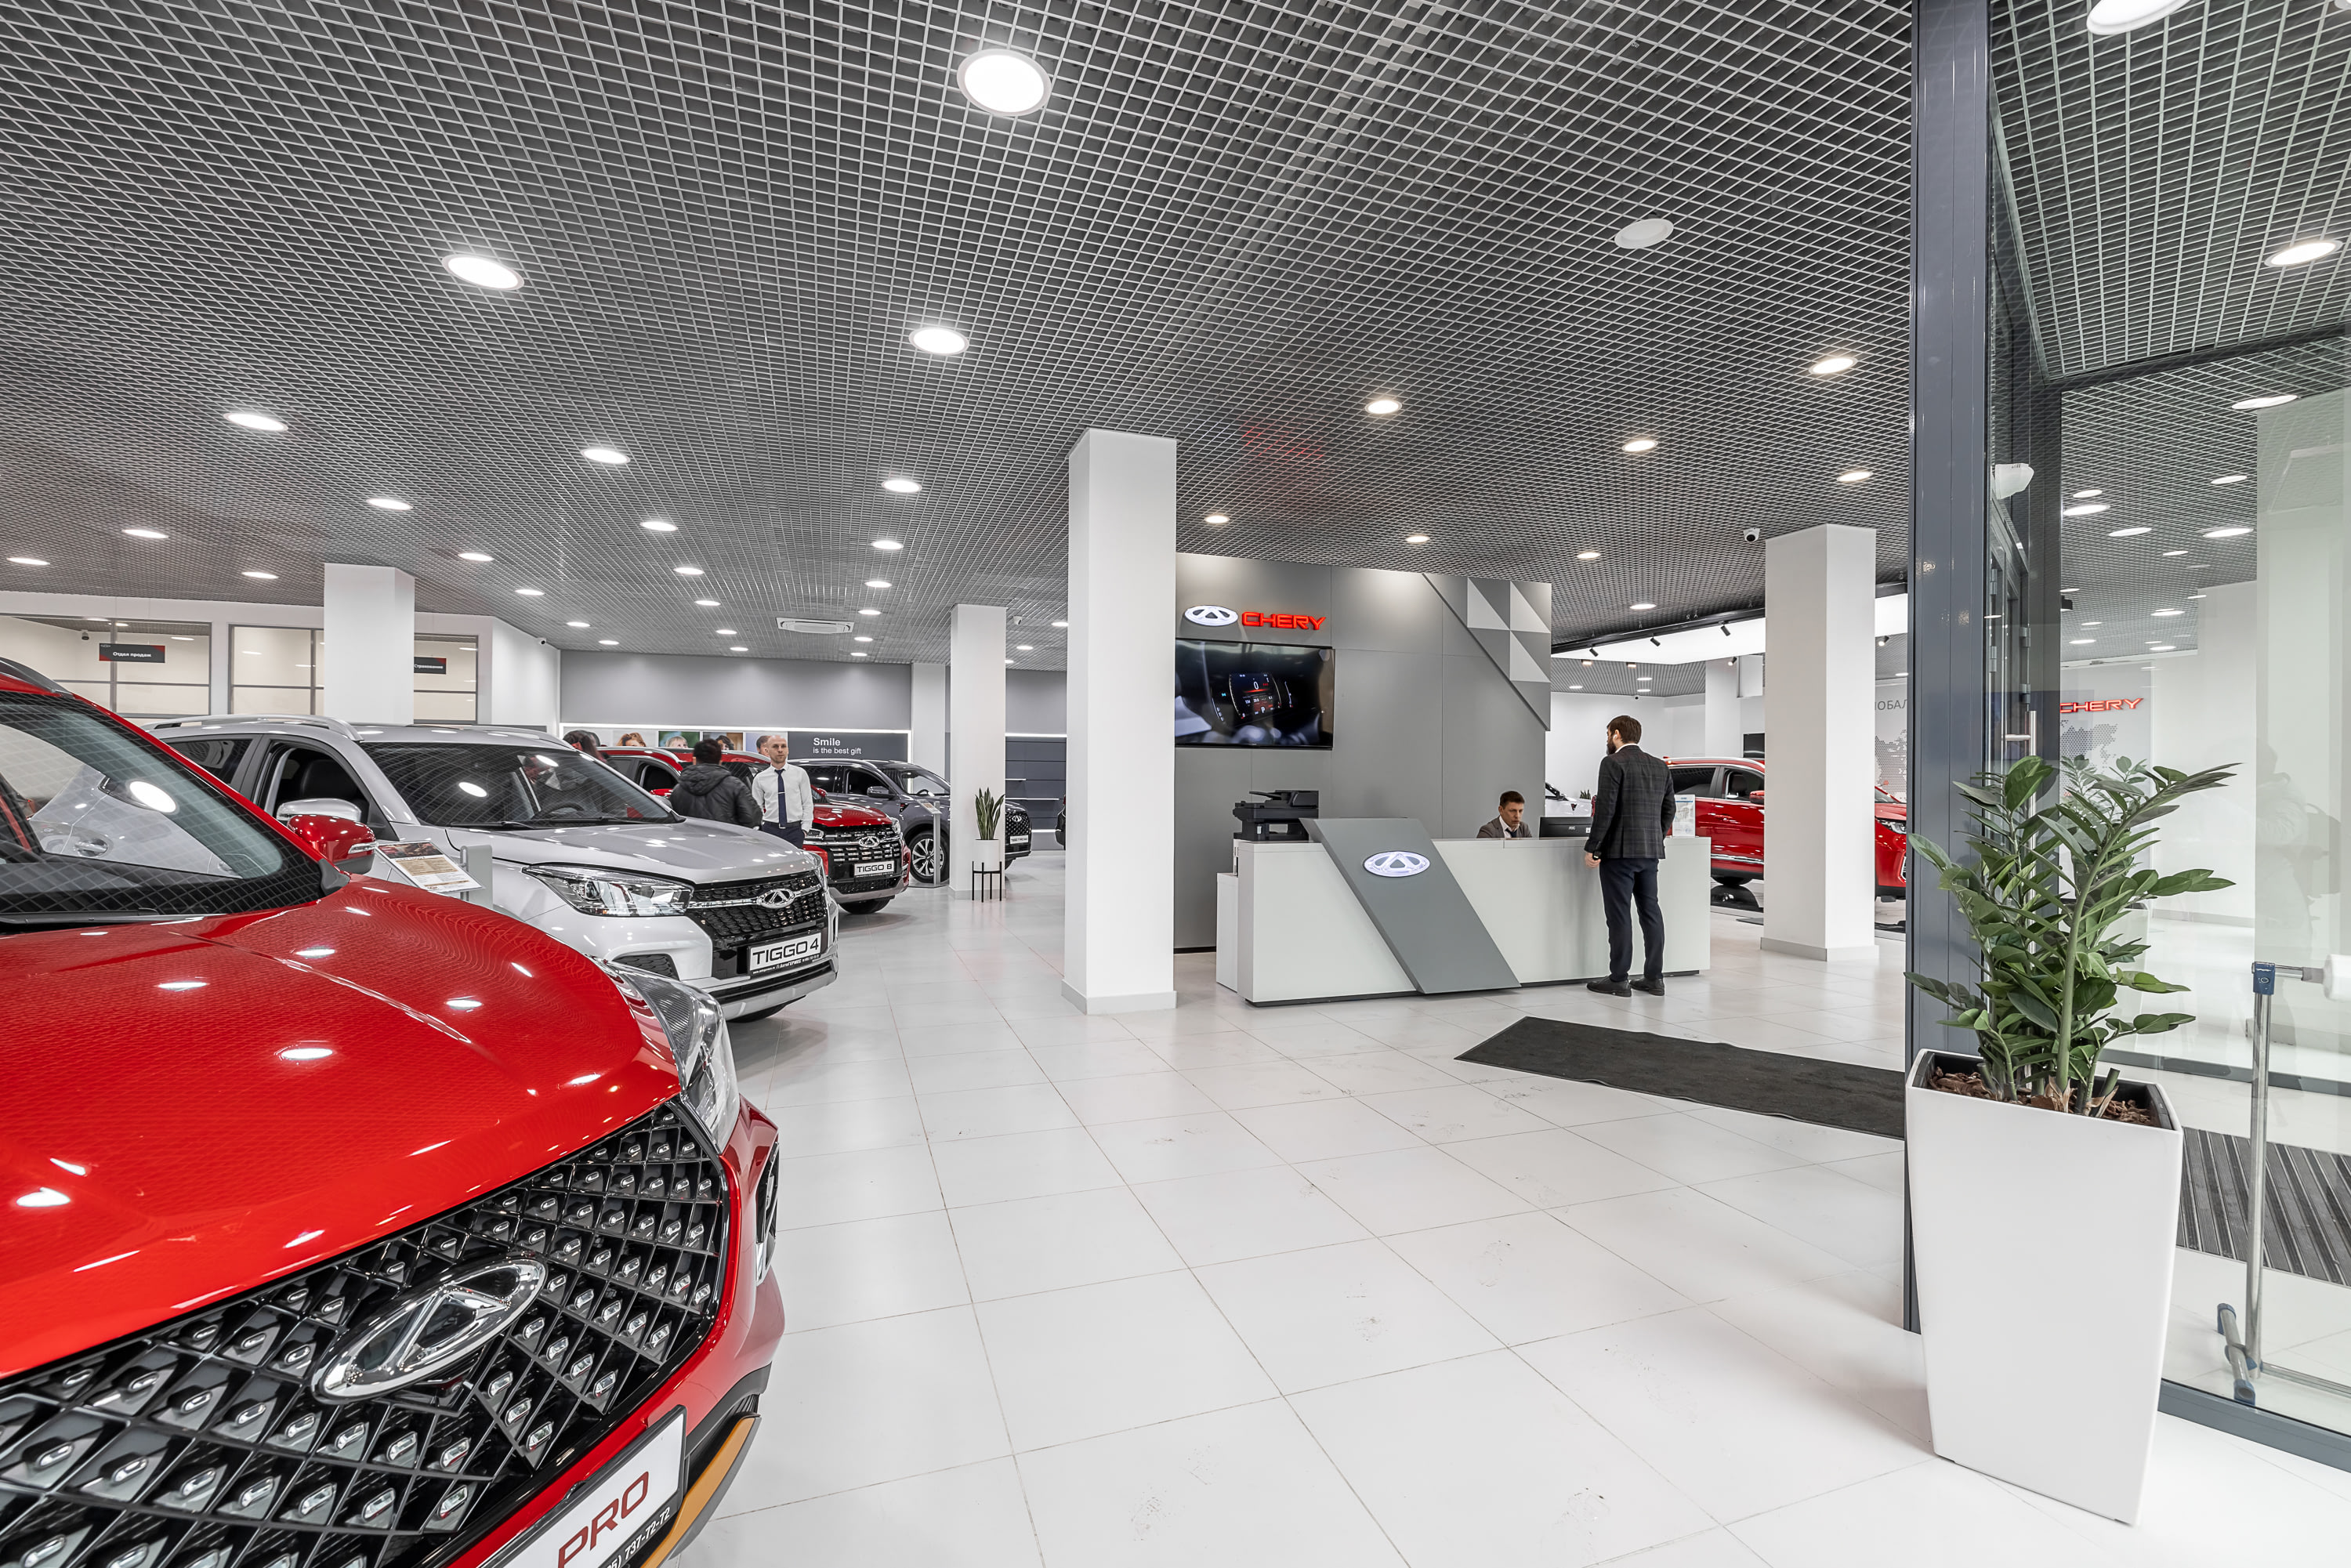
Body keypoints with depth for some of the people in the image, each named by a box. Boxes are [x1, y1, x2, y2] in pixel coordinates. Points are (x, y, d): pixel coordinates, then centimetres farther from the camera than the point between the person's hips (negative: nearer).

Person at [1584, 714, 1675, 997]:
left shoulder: (1613, 763, -10)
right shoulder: (1660, 766, 12)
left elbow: (1606, 808, -16)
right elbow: (1668, 809, 14)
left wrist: (1591, 847, -11)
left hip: (1619, 850, -7)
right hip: (1650, 851, 7)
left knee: (1619, 914, -3)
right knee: (1650, 911, 11)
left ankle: (1618, 979, 2)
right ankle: (1654, 978, 15)